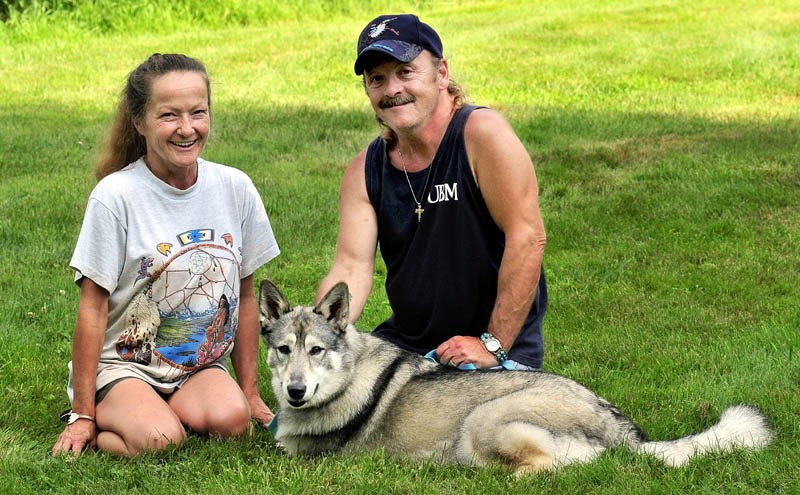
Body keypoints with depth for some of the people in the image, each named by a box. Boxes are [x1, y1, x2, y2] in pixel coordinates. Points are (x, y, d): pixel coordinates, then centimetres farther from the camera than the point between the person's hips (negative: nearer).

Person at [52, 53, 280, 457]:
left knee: (231, 419, -29)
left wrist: (250, 394, 10)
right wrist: (83, 415, -9)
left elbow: (245, 296, 9)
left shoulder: (235, 188, 0)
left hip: (203, 365, 3)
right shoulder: (115, 196, -12)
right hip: (122, 364, -3)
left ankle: (158, 412, 0)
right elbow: (93, 307, -10)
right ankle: (97, 423, 0)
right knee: (158, 440, -31)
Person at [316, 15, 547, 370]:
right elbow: (351, 269, -5)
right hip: (404, 344, 5)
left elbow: (527, 237, -19)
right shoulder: (364, 172, 3)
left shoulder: (482, 134, -15)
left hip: (501, 351, -5)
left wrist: (493, 344, -19)